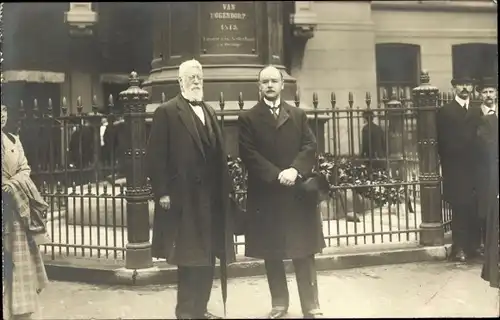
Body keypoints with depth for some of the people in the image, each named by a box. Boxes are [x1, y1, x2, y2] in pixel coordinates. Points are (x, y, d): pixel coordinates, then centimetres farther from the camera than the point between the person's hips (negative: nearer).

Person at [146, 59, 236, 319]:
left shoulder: (209, 112, 17)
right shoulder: (166, 112, -4)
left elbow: (218, 154, 15)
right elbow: (155, 157, -9)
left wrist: (225, 188, 10)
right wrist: (162, 193, -15)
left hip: (211, 197, 7)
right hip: (184, 198, -7)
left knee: (207, 257, 12)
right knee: (189, 258, 2)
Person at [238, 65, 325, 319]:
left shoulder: (298, 115, 12)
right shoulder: (247, 118, 3)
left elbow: (310, 147, 2)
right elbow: (249, 155, -7)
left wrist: (295, 170, -16)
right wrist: (277, 175, -17)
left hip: (298, 194, 2)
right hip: (266, 196, -1)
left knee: (304, 253, 5)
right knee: (272, 255, 7)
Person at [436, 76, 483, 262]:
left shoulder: (478, 111, 14)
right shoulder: (445, 111, 3)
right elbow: (442, 142, 0)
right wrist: (446, 165, -6)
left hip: (475, 167, 3)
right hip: (455, 168, -3)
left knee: (475, 209, 2)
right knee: (459, 209, -2)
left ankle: (474, 246, 12)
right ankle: (459, 248, 5)